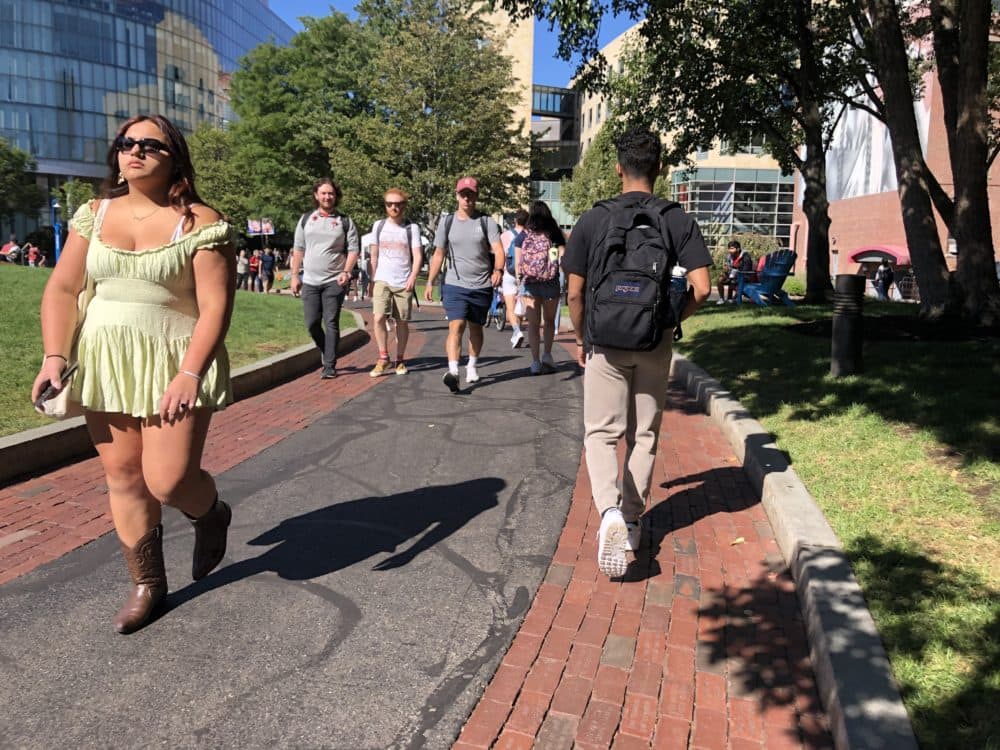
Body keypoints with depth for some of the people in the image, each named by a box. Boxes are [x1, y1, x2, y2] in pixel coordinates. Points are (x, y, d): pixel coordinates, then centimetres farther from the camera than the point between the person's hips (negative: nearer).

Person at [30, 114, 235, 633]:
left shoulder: (199, 223, -7)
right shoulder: (95, 215, 8)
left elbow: (215, 306, -14)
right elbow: (62, 289, 9)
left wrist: (189, 374, -23)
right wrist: (54, 357, -2)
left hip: (175, 364, -5)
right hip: (104, 363, 5)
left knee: (168, 481, -9)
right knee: (122, 476, 9)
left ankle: (211, 515, 28)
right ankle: (147, 584, 26)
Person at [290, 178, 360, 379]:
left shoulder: (345, 221, 4)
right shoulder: (306, 219, 10)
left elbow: (353, 250, 1)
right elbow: (298, 249, 11)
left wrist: (346, 272, -14)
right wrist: (294, 275, 5)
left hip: (335, 281, -3)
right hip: (310, 281, 3)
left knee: (331, 323, -4)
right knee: (312, 323, 3)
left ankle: (330, 366, 0)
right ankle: (328, 354, 26)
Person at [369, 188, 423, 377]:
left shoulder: (411, 228, 2)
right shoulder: (378, 226, 8)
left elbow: (417, 256, -4)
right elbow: (374, 256, 12)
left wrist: (413, 277, -19)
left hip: (403, 283, -1)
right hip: (382, 281, 1)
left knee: (402, 322, 5)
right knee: (378, 318, -14)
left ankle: (400, 360, 20)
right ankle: (383, 358, 1)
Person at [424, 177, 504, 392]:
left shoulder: (487, 222, 2)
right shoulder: (447, 222, 7)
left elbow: (498, 250, -8)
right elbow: (438, 255, 11)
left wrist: (498, 270, -28)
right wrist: (430, 282, 5)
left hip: (482, 286, 1)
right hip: (454, 285, -1)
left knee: (475, 328, 14)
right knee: (456, 326, -17)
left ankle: (472, 366, 32)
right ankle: (452, 371, -27)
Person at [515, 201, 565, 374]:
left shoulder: (523, 236, 0)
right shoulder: (555, 234, -1)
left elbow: (518, 263, -1)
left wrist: (519, 282, 10)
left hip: (529, 283, 0)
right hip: (551, 284, 0)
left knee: (533, 323, 7)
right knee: (549, 321, 18)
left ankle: (535, 362, 6)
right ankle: (547, 355, 7)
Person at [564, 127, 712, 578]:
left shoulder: (593, 220, -5)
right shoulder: (679, 221, -2)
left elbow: (575, 292, -4)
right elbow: (701, 287, -8)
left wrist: (581, 339, 11)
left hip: (606, 341, -2)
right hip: (655, 345, 2)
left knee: (601, 432, 6)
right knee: (644, 435, 15)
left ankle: (610, 511, -17)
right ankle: (633, 523, 25)